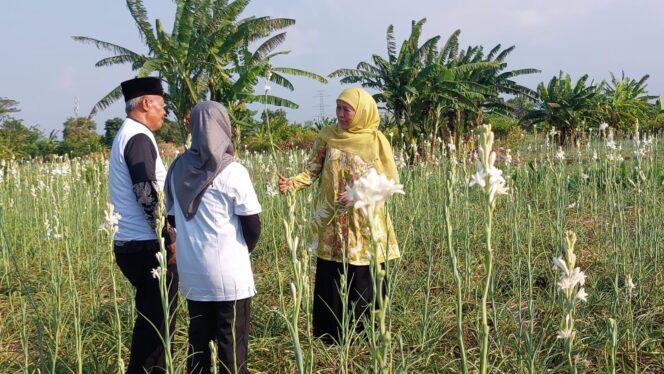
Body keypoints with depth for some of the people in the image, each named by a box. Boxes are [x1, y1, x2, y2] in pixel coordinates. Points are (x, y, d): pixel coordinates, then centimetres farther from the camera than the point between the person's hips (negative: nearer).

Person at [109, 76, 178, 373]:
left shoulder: (126, 135, 17)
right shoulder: (139, 137, -14)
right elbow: (147, 195, -22)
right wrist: (169, 238, -16)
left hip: (130, 244, 10)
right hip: (147, 247, -10)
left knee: (151, 319, 17)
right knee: (157, 323, -4)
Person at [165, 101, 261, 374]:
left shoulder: (178, 169, 3)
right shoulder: (232, 172, -12)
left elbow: (173, 218, 12)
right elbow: (253, 227, -7)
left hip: (191, 273, 5)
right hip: (229, 274, -5)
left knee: (197, 341, 14)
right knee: (232, 345, 3)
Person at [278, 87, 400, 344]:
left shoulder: (376, 140, -4)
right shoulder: (327, 136, 2)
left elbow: (391, 181, -3)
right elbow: (312, 171, 0)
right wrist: (292, 183, -20)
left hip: (365, 224, -1)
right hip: (331, 223, 2)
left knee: (365, 281, 1)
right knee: (330, 280, 4)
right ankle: (330, 335, 17)